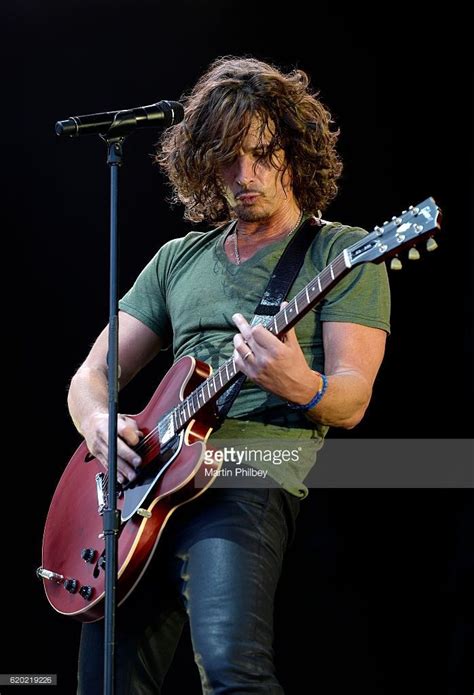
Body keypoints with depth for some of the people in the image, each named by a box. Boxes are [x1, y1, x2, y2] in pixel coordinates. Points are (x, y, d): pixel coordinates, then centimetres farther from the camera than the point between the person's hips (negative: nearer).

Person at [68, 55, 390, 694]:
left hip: (251, 475, -6)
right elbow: (93, 373, 20)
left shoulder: (343, 252, 6)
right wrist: (97, 421, -5)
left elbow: (351, 401, -4)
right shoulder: (178, 259, 22)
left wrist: (300, 388, -28)